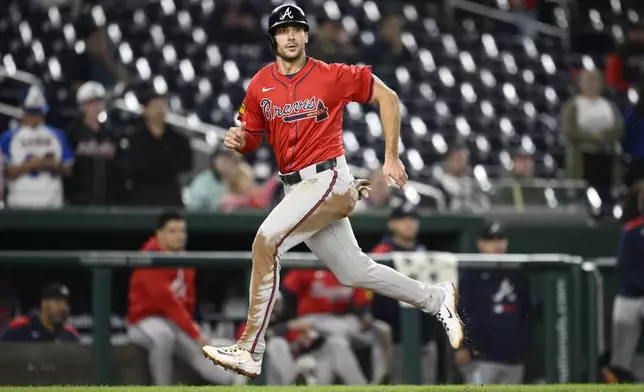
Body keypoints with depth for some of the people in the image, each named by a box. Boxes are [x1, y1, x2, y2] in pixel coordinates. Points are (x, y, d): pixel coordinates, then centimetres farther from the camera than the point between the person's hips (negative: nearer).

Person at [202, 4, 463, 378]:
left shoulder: (331, 76, -8)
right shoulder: (260, 86, 7)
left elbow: (387, 97, -1)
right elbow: (253, 138, 16)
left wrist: (392, 158, -1)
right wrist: (239, 141, -9)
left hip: (328, 179, -7)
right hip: (298, 188, 7)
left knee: (267, 242, -23)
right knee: (354, 271, 12)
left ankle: (250, 352, -23)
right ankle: (436, 299, 33)